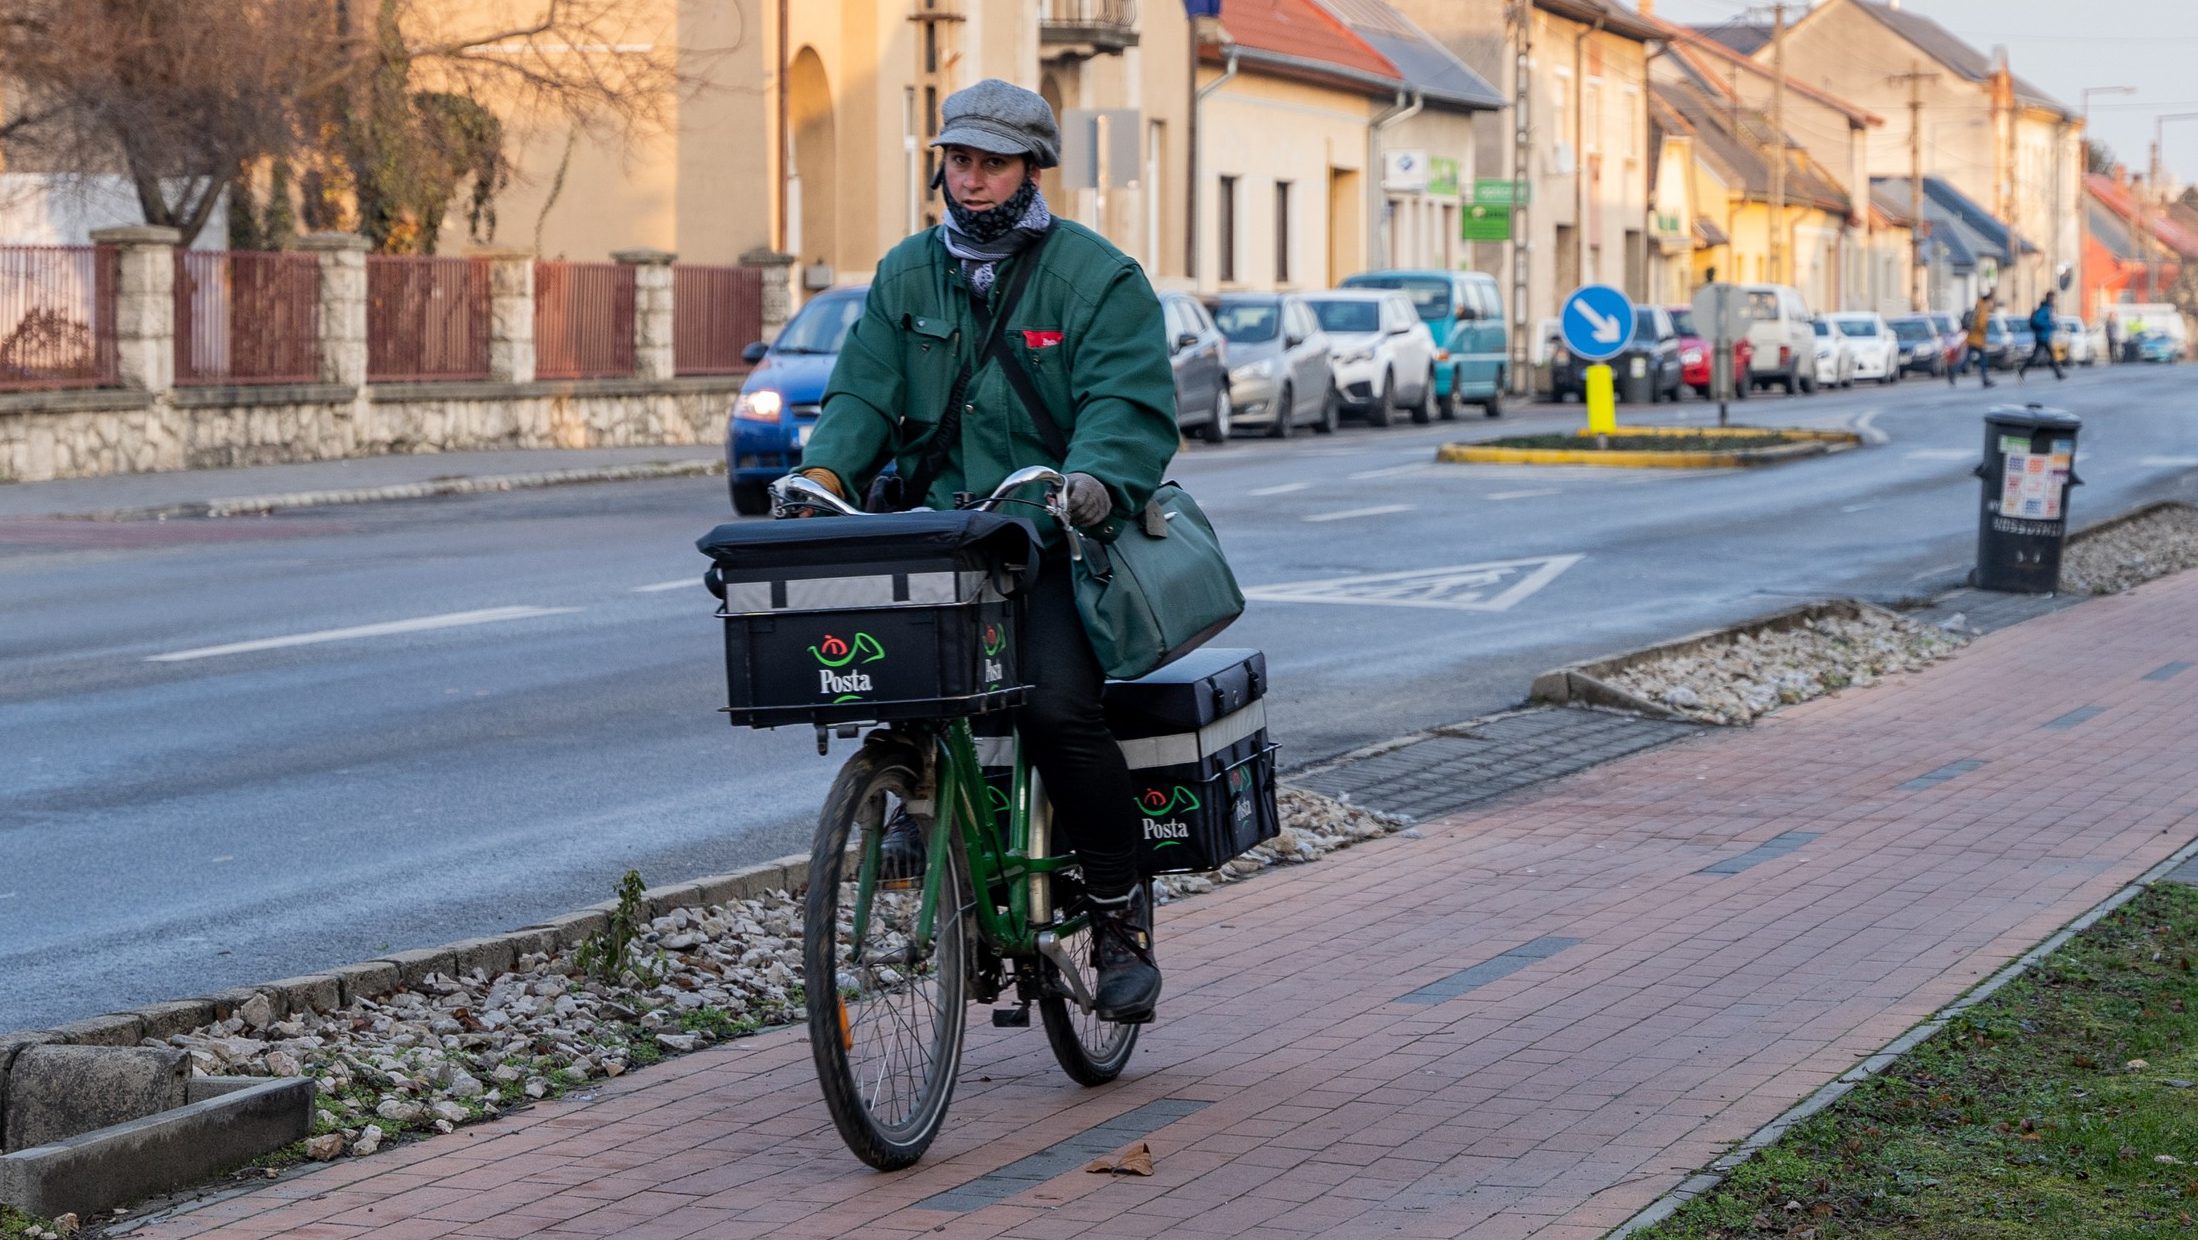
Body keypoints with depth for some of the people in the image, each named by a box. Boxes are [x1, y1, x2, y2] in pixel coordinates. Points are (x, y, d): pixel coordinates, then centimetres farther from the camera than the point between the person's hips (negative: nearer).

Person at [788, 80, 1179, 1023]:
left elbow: (1130, 408, -12)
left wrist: (1093, 483, -32)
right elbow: (865, 393, 8)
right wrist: (825, 468, -13)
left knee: (1058, 706, -24)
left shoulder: (1096, 277, -1)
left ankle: (1120, 916, -4)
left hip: (1057, 537, -4)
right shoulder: (908, 275, 14)